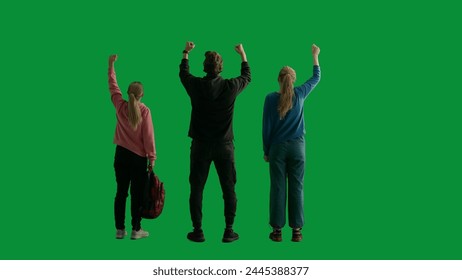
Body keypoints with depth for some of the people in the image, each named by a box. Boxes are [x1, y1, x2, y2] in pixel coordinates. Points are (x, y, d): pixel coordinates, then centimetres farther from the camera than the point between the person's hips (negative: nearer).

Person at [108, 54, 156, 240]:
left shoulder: (120, 106, -1)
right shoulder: (144, 111, -11)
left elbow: (113, 85, 13)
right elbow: (148, 136, -9)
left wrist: (111, 65, 24)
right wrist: (152, 157, -2)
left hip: (121, 154, 4)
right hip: (138, 157, -4)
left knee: (121, 192, 8)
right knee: (136, 193, 2)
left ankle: (120, 229, 12)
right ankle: (136, 230, 6)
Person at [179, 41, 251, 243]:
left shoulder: (196, 85, -7)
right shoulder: (230, 86, -8)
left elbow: (183, 73, 17)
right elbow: (247, 77, 15)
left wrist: (186, 53, 32)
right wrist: (243, 55, 28)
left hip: (201, 145, 0)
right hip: (224, 145, 0)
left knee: (196, 189, 7)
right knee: (228, 189, 8)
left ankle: (198, 231, 9)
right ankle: (229, 231, 10)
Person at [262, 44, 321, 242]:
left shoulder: (271, 98, -6)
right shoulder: (300, 94, -1)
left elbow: (266, 127, -3)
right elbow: (316, 78, 17)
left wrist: (266, 151, 5)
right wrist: (315, 57, 28)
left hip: (277, 147, -1)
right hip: (297, 147, 1)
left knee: (278, 188, 3)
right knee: (296, 188, 4)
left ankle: (277, 230, 5)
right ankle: (296, 230, 6)